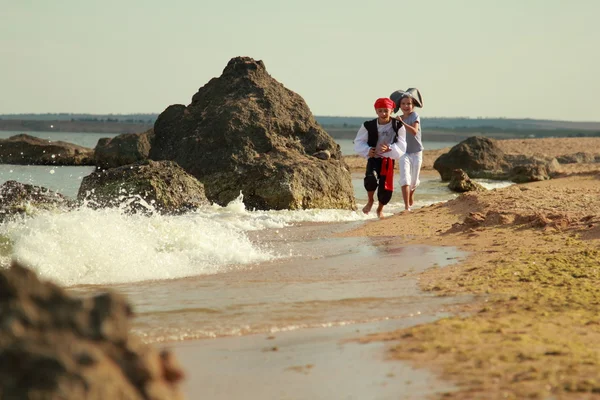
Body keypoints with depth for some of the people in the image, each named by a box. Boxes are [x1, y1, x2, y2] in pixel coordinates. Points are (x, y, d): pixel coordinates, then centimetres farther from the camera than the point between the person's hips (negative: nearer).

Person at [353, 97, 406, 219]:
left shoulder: (398, 126, -8)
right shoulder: (368, 126, -7)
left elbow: (402, 146, -10)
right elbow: (359, 143, 1)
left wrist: (389, 149, -29)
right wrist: (367, 151, -19)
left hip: (389, 160, 1)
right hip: (374, 159, -1)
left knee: (386, 189, 4)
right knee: (371, 178, -30)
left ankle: (380, 209, 35)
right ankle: (370, 200, 0)